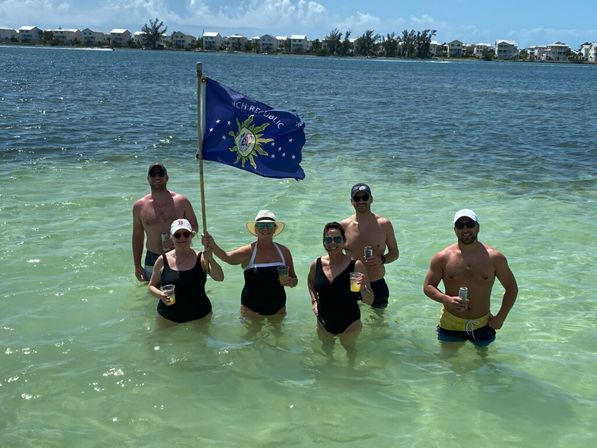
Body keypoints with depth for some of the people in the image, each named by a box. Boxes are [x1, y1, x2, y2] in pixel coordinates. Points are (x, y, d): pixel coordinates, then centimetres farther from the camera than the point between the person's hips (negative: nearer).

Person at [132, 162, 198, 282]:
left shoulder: (181, 201, 0)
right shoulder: (139, 206, 4)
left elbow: (194, 228, 5)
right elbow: (137, 236, 10)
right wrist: (137, 266, 6)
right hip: (152, 261, 1)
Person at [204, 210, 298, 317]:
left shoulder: (283, 251, -1)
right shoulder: (248, 251, -10)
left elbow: (294, 280, 7)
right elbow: (228, 257, -29)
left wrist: (290, 282, -16)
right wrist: (213, 246, -48)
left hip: (278, 309, 3)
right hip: (251, 310, -2)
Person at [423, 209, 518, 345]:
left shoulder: (494, 257, -4)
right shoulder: (442, 258, -5)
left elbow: (511, 288, 4)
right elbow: (428, 286, 0)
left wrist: (501, 317, -5)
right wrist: (446, 300, -19)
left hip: (483, 326, 1)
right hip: (450, 326, 0)